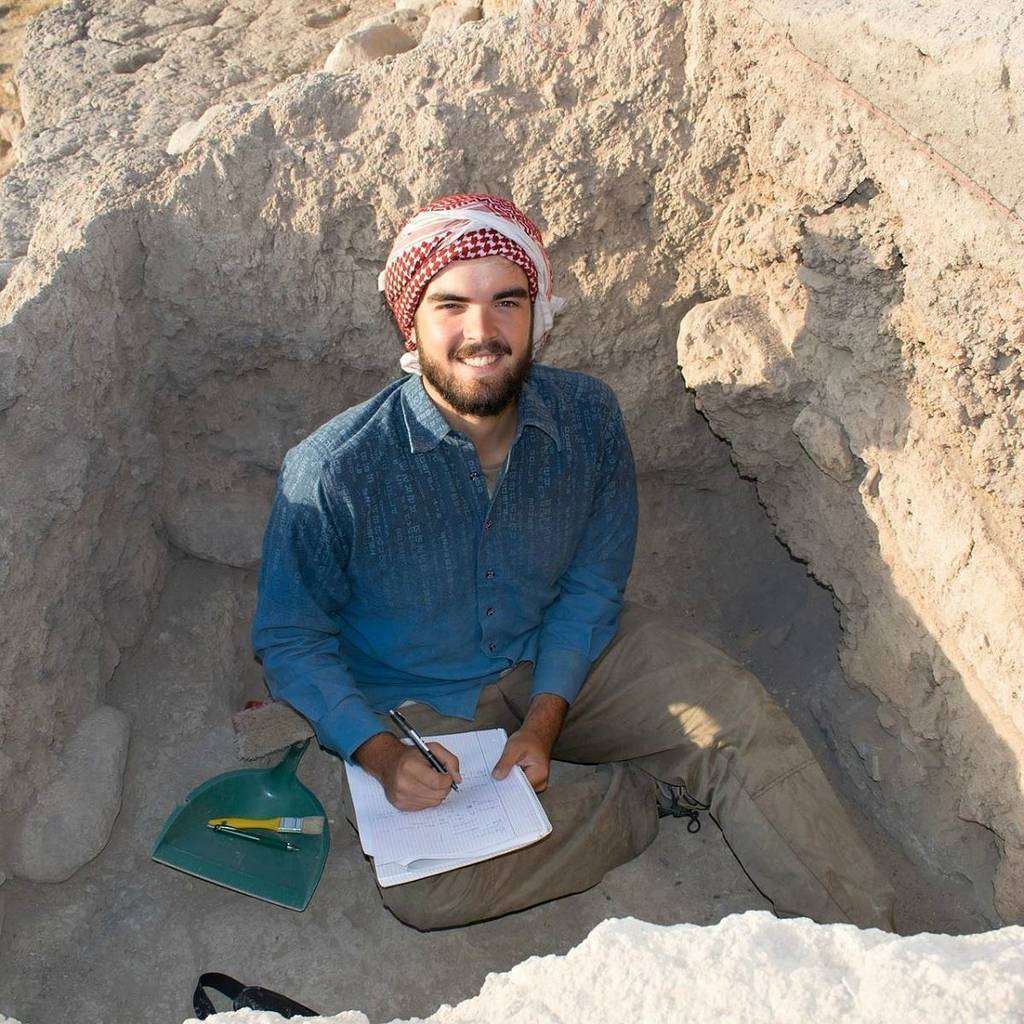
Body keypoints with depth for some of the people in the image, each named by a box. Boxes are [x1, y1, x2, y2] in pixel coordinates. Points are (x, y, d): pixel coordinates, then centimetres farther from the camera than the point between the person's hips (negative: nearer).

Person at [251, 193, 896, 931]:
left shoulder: (588, 417, -13)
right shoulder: (332, 470, -23)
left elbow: (593, 585, -2)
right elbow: (291, 640, -10)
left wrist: (544, 719, -16)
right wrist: (378, 752, -25)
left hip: (564, 655, 3)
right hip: (422, 704, -2)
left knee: (741, 719, -17)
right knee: (424, 888, -27)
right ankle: (650, 790, -9)